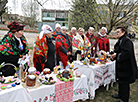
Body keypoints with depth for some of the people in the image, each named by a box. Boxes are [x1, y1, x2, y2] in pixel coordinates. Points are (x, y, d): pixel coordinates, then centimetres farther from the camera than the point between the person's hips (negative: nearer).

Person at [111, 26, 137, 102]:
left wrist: (116, 55, -19)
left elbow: (127, 53, -28)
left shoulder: (127, 41, -18)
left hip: (126, 66, -9)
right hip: (120, 65, 10)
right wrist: (114, 55, 3)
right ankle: (120, 94, 37)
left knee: (124, 82, 2)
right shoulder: (120, 41, 13)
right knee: (120, 81, 20)